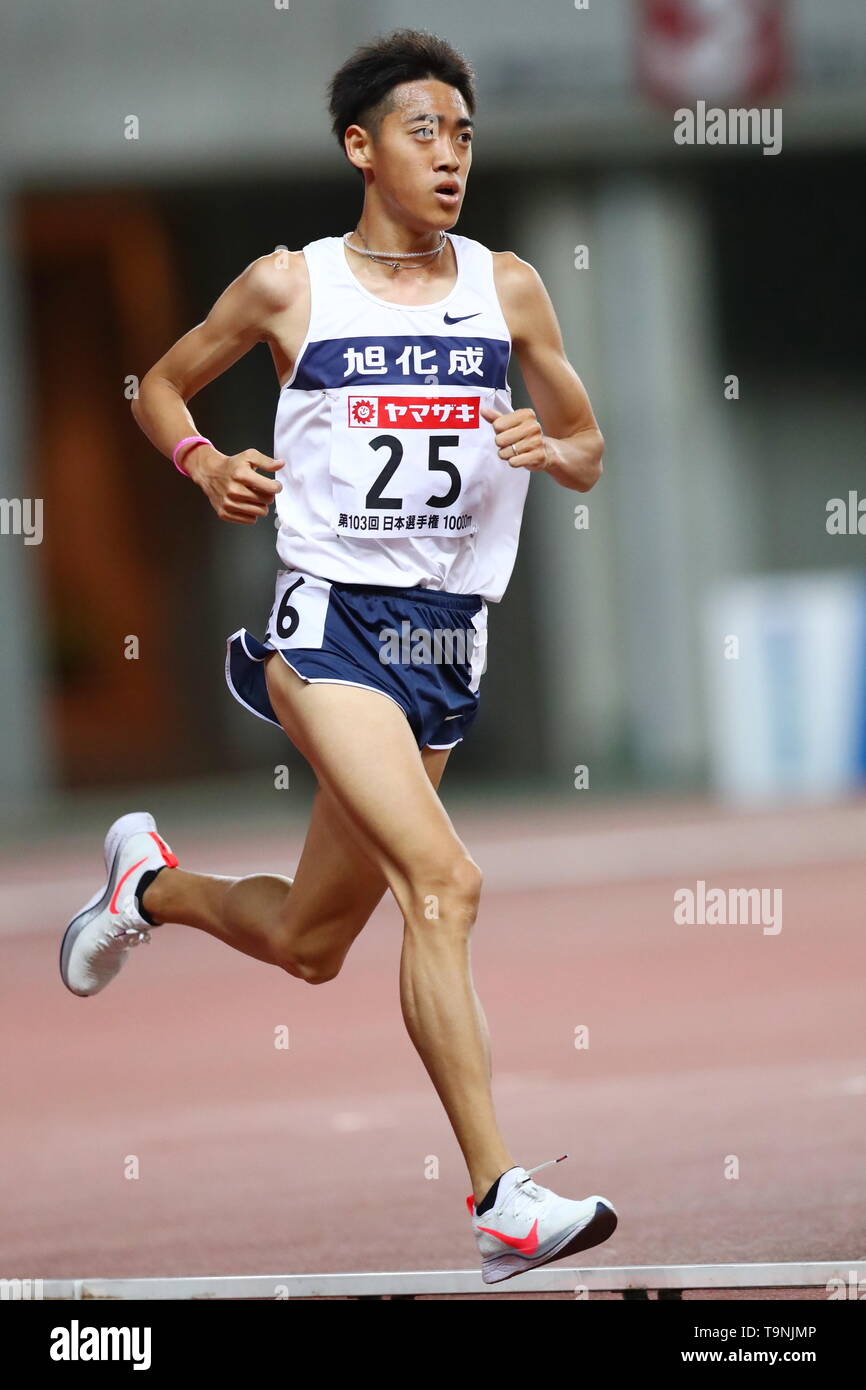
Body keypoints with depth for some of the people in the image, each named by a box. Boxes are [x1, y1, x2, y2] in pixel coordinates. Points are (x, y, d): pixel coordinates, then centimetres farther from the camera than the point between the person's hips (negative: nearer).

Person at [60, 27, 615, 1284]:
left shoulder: (506, 288, 8)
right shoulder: (290, 287, 0)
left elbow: (588, 454, 15)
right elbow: (160, 386, 14)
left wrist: (553, 449, -8)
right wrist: (207, 466, -6)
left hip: (447, 639, 5)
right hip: (332, 613, -5)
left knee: (308, 946, 14)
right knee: (443, 881, -24)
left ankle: (151, 884, 47)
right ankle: (500, 1194, -27)